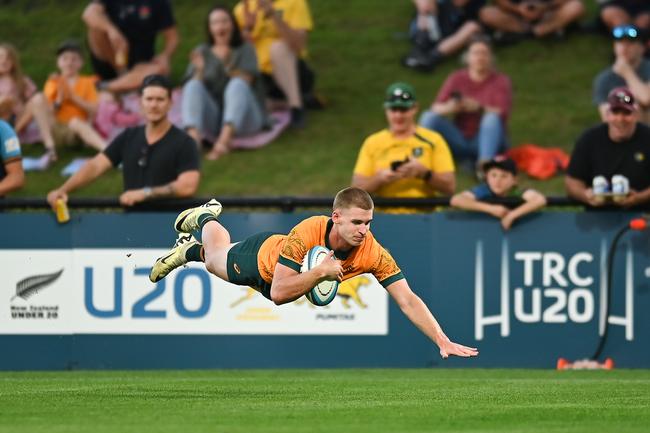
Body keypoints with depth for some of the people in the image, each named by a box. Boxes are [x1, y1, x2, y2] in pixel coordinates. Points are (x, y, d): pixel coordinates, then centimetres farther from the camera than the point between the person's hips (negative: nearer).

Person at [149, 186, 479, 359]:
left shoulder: (374, 254, -40)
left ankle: (190, 250, 62)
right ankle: (205, 219, 63)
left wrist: (443, 341, -54)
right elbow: (279, 292, -46)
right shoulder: (306, 233, -47)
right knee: (217, 258, 33)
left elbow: (408, 301, -43)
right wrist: (321, 271, -53)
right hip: (262, 257, -3)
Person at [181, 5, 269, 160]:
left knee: (237, 84, -30)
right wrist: (200, 70, -17)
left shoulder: (245, 49, 10)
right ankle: (193, 138, -51)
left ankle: (224, 140, -54)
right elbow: (193, 86, 2)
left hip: (242, 119, -2)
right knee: (193, 86, -23)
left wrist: (228, 65, -26)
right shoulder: (202, 51, 15)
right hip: (212, 117, 2)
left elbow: (246, 80, -9)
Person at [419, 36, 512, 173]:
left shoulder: (501, 81, -2)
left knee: (492, 119, -33)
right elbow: (435, 108, -7)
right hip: (460, 140, 2)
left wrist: (479, 108, -35)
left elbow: (502, 114, -16)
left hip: (487, 141, -2)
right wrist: (450, 108, -31)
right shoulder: (456, 79, 3)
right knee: (428, 117, -18)